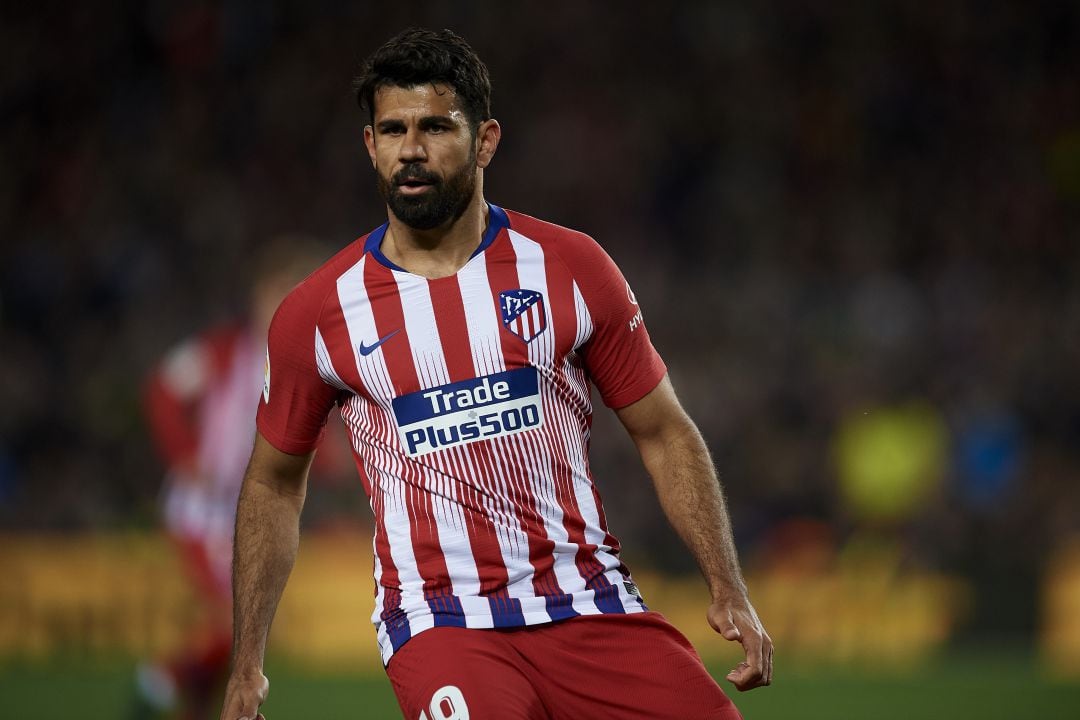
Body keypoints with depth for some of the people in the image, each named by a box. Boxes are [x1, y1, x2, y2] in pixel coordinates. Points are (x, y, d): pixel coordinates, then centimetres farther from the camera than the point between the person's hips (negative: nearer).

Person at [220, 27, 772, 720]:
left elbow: (665, 434, 9)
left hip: (591, 606, 2)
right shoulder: (317, 313, 2)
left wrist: (730, 593, 0)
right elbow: (275, 483, 15)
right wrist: (247, 665, 13)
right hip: (439, 624, -1)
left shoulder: (571, 268, 3)